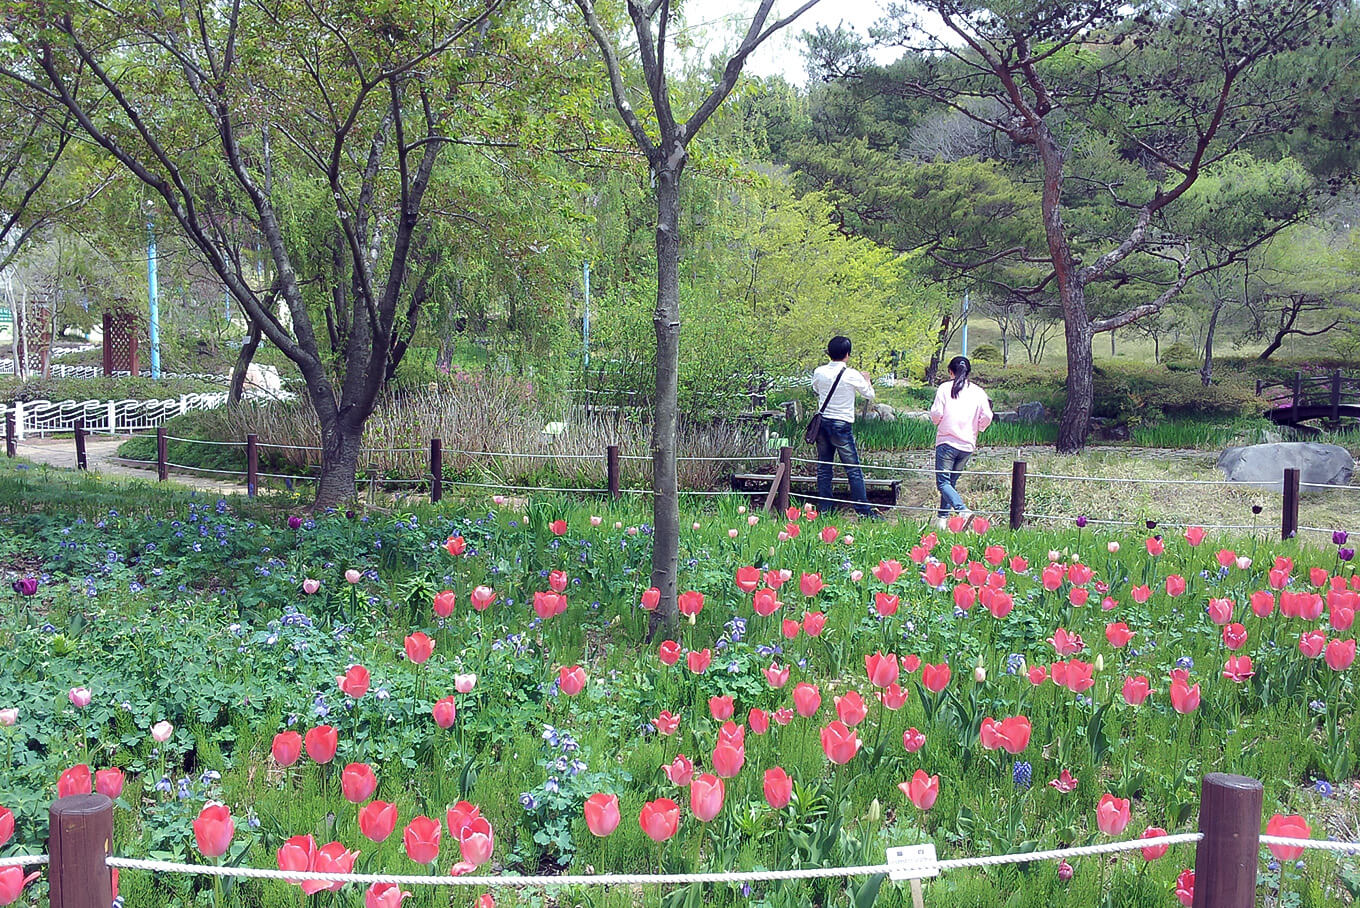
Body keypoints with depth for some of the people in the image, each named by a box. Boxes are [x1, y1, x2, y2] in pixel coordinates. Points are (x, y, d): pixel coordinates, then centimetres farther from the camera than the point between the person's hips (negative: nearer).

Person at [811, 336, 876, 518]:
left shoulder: (819, 372, 0)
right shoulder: (852, 375, -10)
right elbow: (869, 395, 5)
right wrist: (866, 379, 23)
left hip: (822, 423, 4)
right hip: (842, 425, -4)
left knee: (823, 468, 9)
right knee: (853, 470, 1)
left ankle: (825, 509, 11)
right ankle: (863, 510, 2)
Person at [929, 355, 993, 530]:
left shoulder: (945, 388, -2)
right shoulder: (978, 392, 5)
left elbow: (936, 414, -8)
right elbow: (986, 417, 0)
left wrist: (936, 421, 14)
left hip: (947, 441, -4)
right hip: (968, 445, 4)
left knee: (943, 482, -5)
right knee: (952, 481, 17)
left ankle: (963, 510, -26)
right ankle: (942, 517, 17)